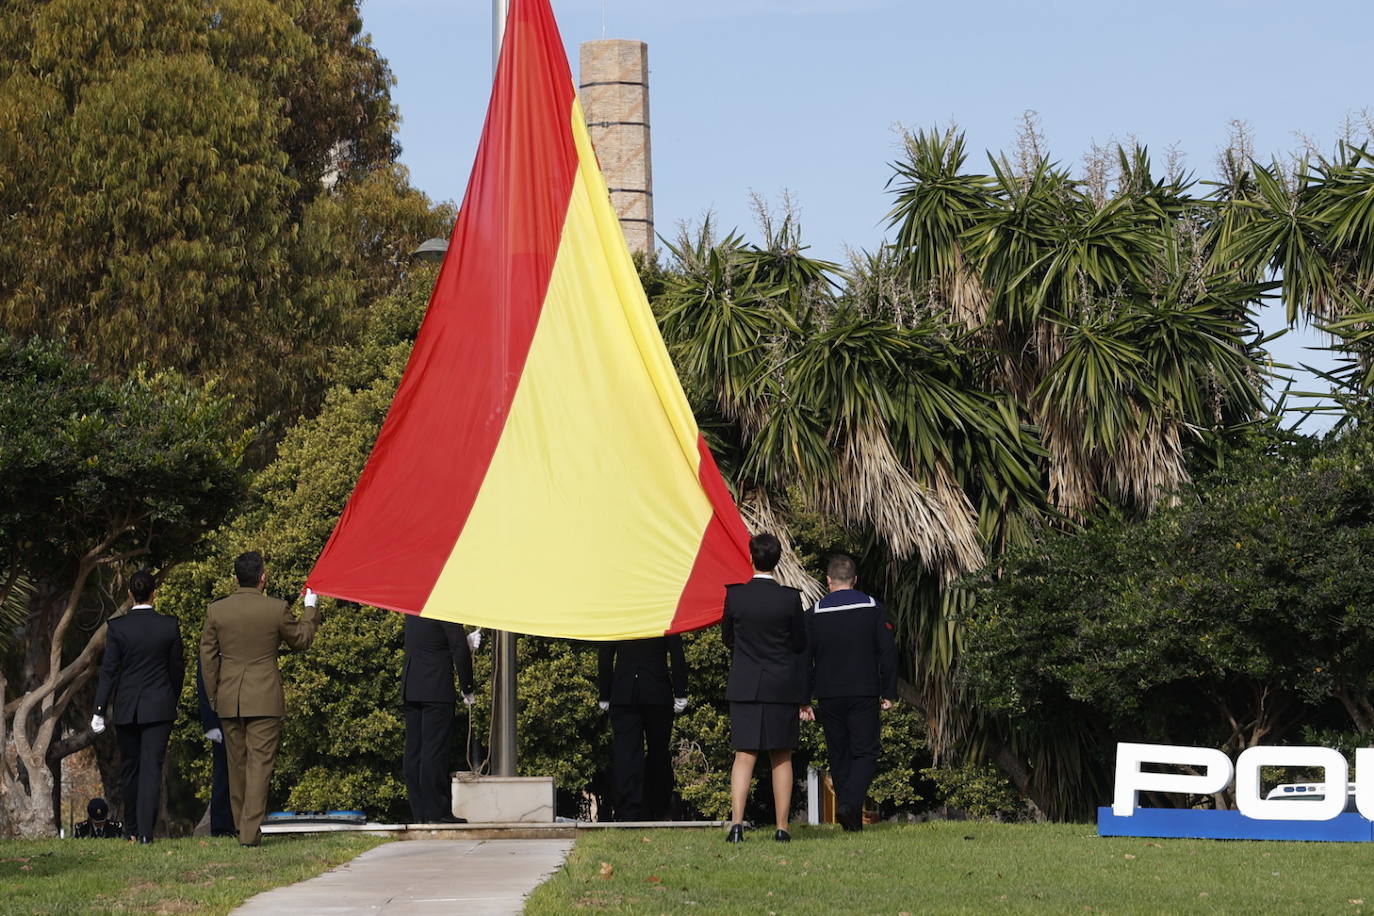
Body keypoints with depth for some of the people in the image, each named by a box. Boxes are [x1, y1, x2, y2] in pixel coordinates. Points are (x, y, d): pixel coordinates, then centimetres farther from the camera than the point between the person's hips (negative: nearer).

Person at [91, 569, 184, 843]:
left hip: (126, 707, 0)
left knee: (129, 768, 14)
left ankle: (131, 829, 23)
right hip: (159, 707, 0)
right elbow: (177, 668, 4)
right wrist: (172, 701, 19)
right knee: (152, 767, -2)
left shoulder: (117, 627, -7)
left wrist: (100, 711, -5)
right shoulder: (169, 626, -3)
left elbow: (109, 670, -7)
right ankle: (145, 830, -12)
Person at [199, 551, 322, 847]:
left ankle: (242, 826, 25)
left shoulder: (216, 610, -1)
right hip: (264, 698, -3)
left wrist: (213, 696, 15)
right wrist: (311, 609, 23)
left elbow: (208, 656, 5)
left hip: (228, 700, 3)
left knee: (237, 763, 15)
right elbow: (301, 640, 7)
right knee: (260, 762, -3)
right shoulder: (277, 609, -9)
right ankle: (250, 830, -11)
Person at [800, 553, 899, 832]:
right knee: (865, 752, 2)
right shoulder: (872, 608, 0)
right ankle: (850, 803, -22)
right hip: (864, 694, -1)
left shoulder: (815, 613, 0)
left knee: (838, 756, 10)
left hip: (828, 697, 1)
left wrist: (804, 700, 5)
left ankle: (852, 820, 13)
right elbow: (888, 652, 0)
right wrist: (888, 693, 6)